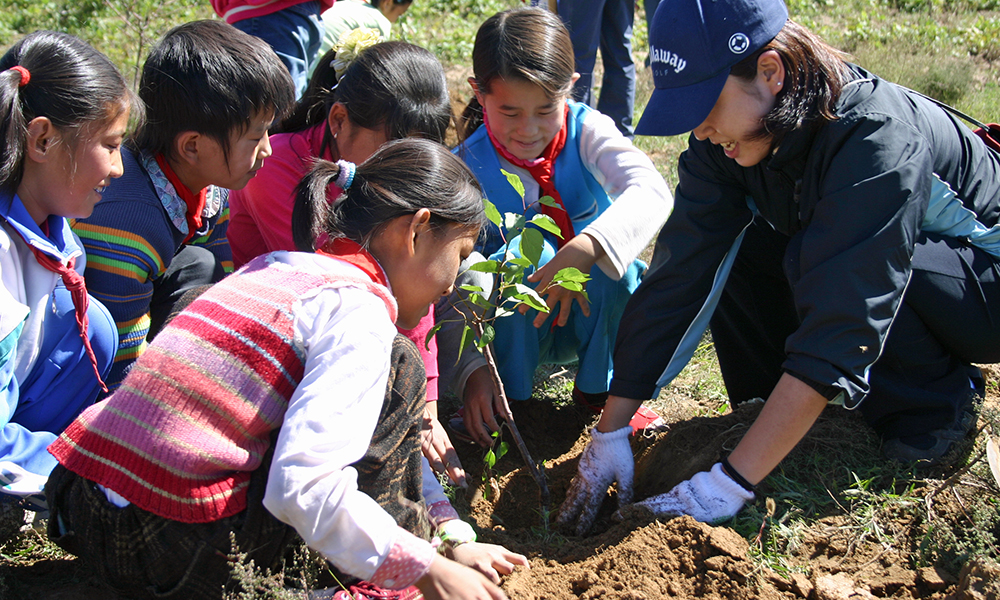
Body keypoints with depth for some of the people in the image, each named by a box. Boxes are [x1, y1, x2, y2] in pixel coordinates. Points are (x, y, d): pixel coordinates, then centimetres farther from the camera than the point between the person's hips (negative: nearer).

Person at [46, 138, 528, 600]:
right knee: (396, 367, -4)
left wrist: (455, 537, 18)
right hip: (180, 558, -9)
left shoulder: (277, 267, 14)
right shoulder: (359, 308, -12)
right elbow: (303, 486, -24)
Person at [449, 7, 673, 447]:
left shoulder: (585, 131, -16)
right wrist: (474, 369, -29)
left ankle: (601, 388, -3)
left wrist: (583, 251, -52)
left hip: (595, 316, 1)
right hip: (513, 329, -1)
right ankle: (507, 396, -10)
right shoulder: (466, 167, -16)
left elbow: (650, 191, -35)